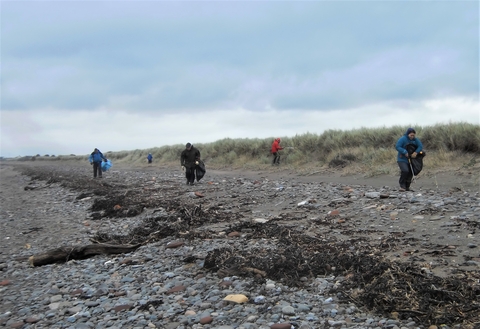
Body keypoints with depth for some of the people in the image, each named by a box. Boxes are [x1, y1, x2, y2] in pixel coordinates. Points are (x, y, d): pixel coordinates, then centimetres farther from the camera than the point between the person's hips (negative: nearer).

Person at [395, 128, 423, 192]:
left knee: (410, 173, 4)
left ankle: (407, 187, 20)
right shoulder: (402, 139, -14)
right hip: (402, 159, -6)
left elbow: (420, 146, -4)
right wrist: (405, 152, -28)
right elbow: (397, 147, -19)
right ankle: (402, 186, -10)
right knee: (405, 171, -24)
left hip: (410, 159, 6)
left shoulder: (415, 140, 2)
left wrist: (416, 152, -21)